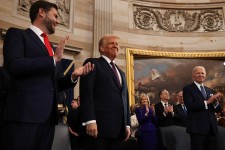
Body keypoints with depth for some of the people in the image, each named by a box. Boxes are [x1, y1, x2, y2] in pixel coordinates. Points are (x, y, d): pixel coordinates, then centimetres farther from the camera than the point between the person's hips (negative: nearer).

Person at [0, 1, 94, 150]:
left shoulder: (52, 48, 22)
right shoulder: (17, 34, 4)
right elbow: (14, 65, -15)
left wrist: (73, 75, 2)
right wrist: (53, 59, -11)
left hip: (49, 116, 6)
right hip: (24, 113, -6)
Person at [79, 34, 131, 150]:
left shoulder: (121, 73, 26)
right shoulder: (93, 63, 3)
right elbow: (86, 92, -9)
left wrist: (127, 124, 14)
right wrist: (90, 121, -18)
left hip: (119, 128, 7)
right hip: (99, 125, -6)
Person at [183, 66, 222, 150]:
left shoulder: (209, 90, 16)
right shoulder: (188, 89, -3)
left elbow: (217, 109, 12)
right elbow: (190, 106, -17)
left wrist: (215, 102, -9)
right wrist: (207, 102, -20)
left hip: (212, 128, 6)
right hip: (197, 128, -6)